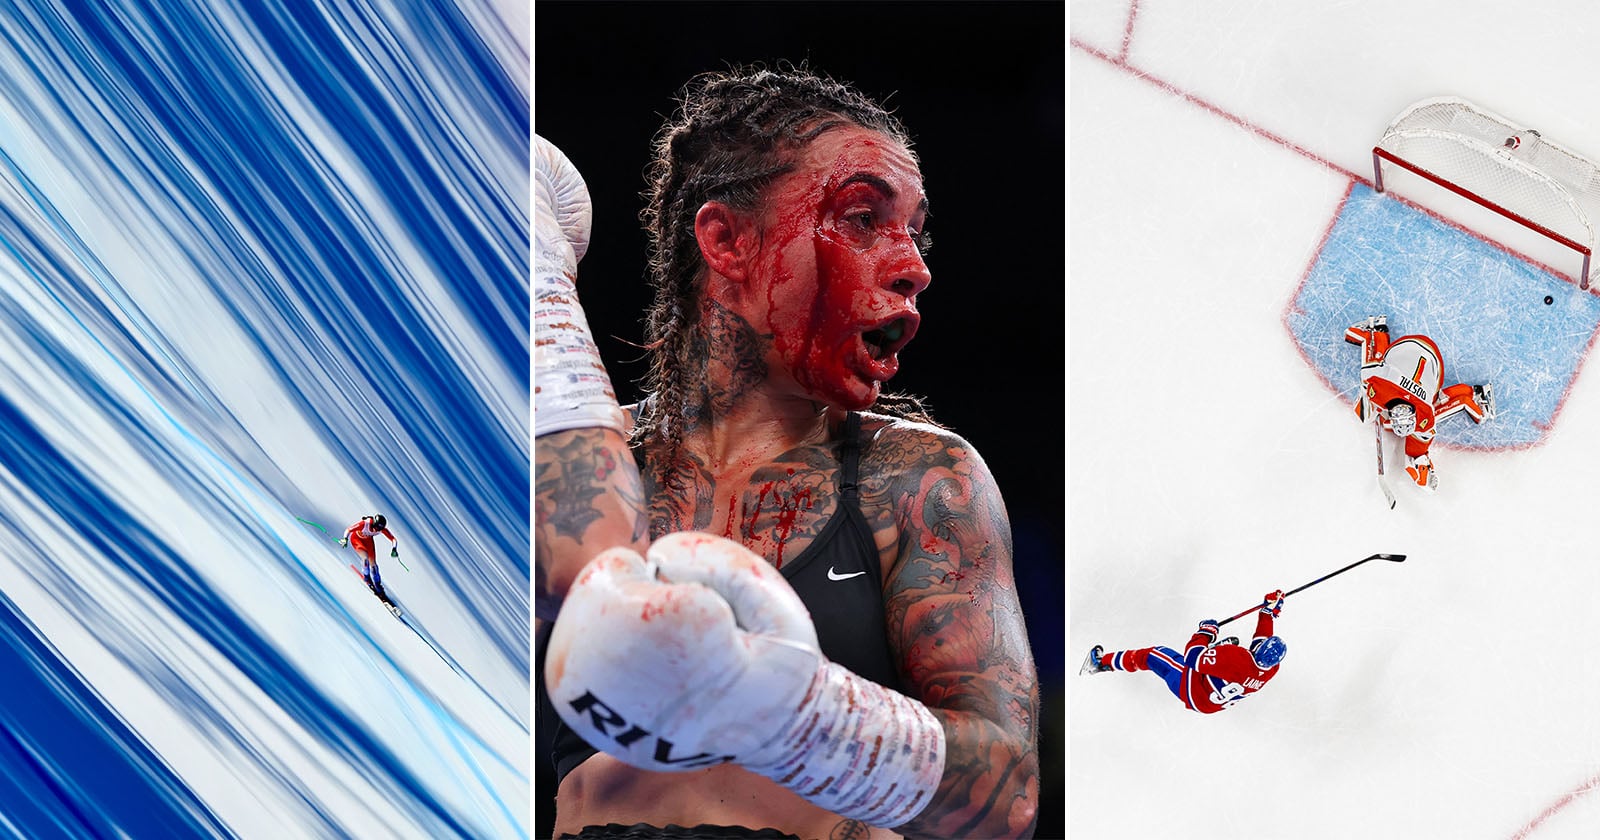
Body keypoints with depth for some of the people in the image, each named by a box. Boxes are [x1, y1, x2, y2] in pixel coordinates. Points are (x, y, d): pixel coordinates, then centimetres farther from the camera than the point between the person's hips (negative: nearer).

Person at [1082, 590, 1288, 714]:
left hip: (1194, 692, -6)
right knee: (1229, 644, 25)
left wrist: (1205, 631, -16)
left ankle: (1104, 661, 25)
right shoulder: (1272, 669, -22)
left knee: (1153, 655, 11)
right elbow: (1262, 641, 2)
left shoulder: (1235, 658, -42)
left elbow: (1193, 658, -33)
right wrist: (1270, 611, 8)